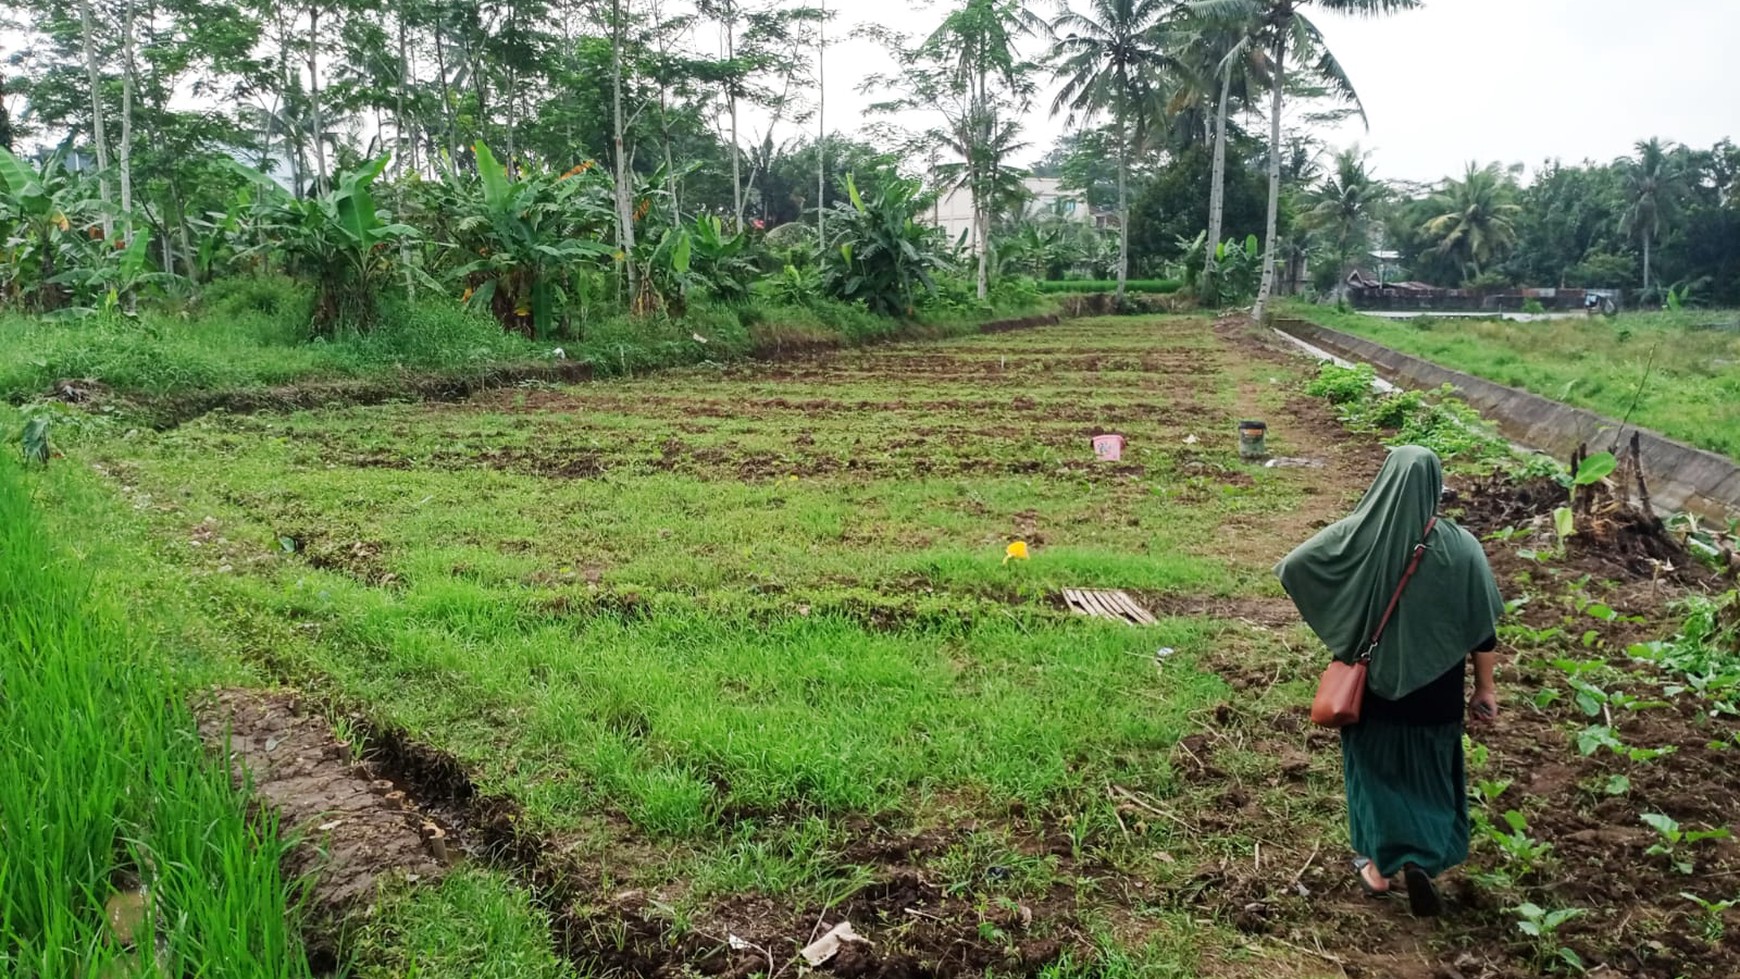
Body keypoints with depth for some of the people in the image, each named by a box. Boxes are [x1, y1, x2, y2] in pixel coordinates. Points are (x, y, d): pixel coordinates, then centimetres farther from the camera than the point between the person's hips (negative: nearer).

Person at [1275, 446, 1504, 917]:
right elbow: (1483, 629, -7)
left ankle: (1378, 863, 25)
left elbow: (1291, 566, -11)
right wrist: (1485, 688, 5)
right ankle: (1420, 858, 1)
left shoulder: (1355, 534, -13)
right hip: (1433, 689, 0)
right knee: (1428, 770, 18)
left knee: (1374, 761, 17)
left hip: (1372, 680, 0)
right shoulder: (1460, 547, -12)